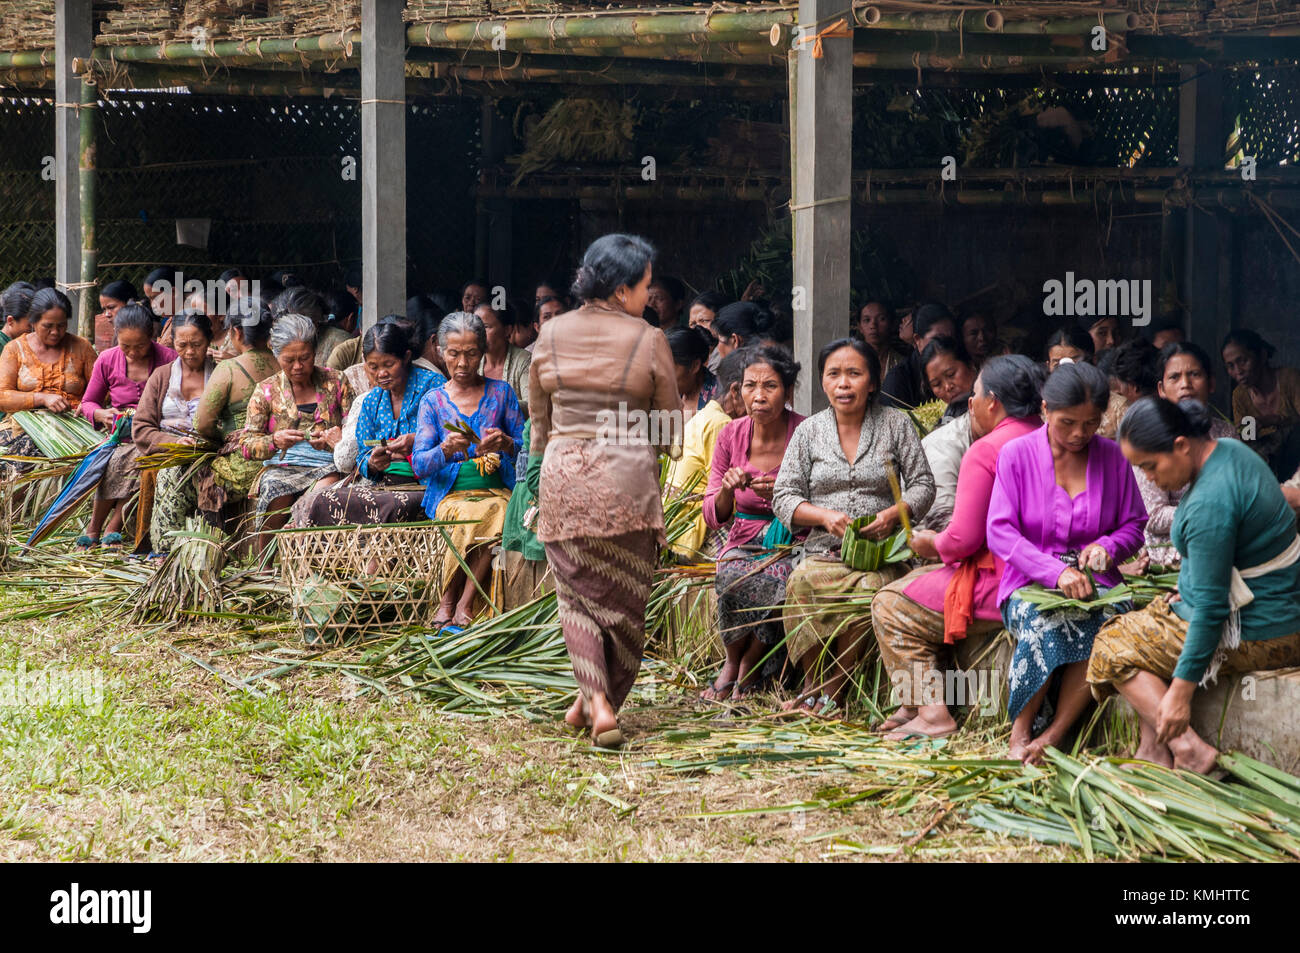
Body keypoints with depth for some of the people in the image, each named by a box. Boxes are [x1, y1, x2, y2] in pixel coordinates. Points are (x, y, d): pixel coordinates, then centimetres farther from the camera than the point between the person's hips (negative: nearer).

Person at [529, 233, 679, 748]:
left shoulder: (550, 335, 5)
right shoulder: (648, 340, -5)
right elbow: (670, 423, 4)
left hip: (563, 476, 3)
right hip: (628, 478, -3)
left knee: (578, 593, 8)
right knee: (623, 596, 9)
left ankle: (597, 702, -7)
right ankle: (599, 699, 15)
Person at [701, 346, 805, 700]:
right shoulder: (731, 435, 2)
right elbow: (713, 518, 7)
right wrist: (727, 491, -15)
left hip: (794, 543, -2)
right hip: (745, 542, 2)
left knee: (782, 580, -35)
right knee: (733, 576, -32)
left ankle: (750, 663, -9)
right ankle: (734, 660, -6)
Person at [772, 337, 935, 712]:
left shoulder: (896, 424, 8)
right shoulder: (809, 431, 11)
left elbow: (923, 484, 8)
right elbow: (783, 497, 8)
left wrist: (893, 514, -12)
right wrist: (826, 516, -11)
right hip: (823, 551, 1)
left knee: (870, 588, -36)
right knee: (802, 584, -34)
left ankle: (834, 687, -19)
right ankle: (812, 681, -13)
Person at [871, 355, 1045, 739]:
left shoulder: (985, 452, -16)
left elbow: (964, 538, -20)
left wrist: (932, 545, 1)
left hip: (998, 586, -10)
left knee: (889, 606, 6)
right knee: (917, 582, 26)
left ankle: (931, 712, -3)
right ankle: (914, 705, 23)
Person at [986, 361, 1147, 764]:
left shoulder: (1112, 458, 7)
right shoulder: (1016, 454, 1)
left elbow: (1134, 525, 15)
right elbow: (1000, 532, -6)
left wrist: (1107, 546, -10)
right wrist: (1055, 571, -21)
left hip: (1093, 579, 2)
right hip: (1030, 581, -2)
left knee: (1109, 623, -33)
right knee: (1045, 620, -37)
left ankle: (1053, 735, -27)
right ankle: (1020, 731, -21)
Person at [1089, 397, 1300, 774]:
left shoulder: (1209, 504, -27)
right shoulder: (1228, 450, 3)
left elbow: (1211, 608, -27)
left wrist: (1181, 692, -23)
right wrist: (1189, 593, 13)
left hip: (1254, 635, -10)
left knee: (1113, 648, -1)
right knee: (1144, 622, 20)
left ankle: (1188, 749, -11)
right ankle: (1153, 750, 12)